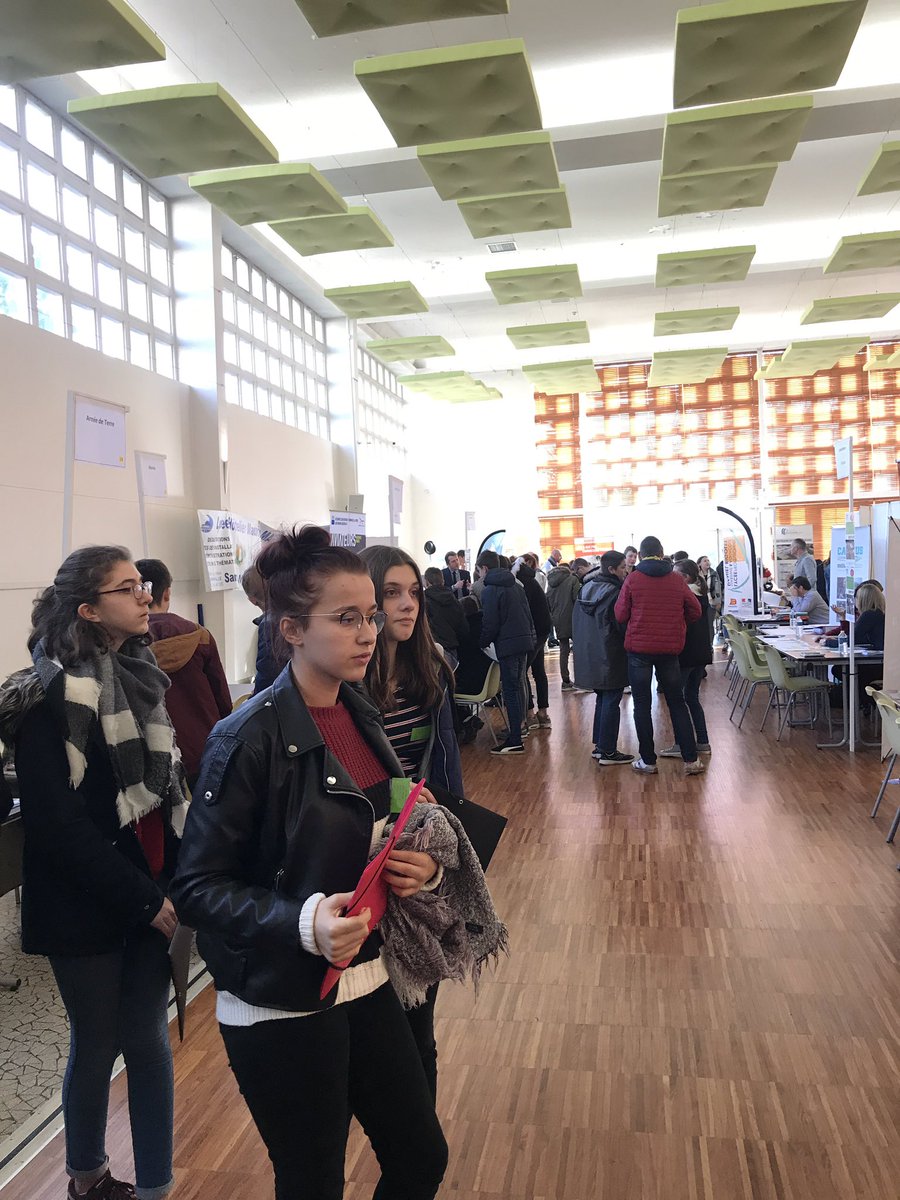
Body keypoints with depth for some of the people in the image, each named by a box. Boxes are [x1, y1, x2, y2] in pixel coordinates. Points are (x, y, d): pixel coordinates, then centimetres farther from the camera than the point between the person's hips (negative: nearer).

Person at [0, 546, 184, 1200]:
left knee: (148, 1038, 12)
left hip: (152, 894, 5)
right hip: (87, 906, -5)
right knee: (98, 1045, 13)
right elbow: (58, 826, -18)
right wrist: (144, 901, -16)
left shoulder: (141, 674, 3)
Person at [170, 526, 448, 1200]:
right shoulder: (249, 739, -20)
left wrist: (418, 868, -6)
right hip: (281, 1008, -6)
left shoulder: (361, 715, 2)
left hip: (366, 982, 7)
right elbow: (197, 885, -17)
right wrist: (301, 922, -30)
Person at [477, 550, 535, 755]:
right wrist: (530, 636, 18)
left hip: (507, 645, -8)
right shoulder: (516, 586, 15)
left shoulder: (490, 590, -9)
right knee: (518, 687, 16)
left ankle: (515, 741, -4)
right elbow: (527, 614, 16)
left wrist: (483, 643, 2)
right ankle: (518, 728, 24)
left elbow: (490, 622, -12)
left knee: (510, 690, -5)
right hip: (525, 640, 8)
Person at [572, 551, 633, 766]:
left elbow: (577, 621, 14)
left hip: (590, 655, 8)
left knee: (602, 699, 18)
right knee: (611, 701, -1)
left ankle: (599, 746, 23)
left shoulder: (586, 588, 7)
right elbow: (622, 624, -15)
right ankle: (608, 752, 2)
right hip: (611, 657, -8)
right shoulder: (614, 591, -16)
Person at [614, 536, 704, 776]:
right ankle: (691, 760, 12)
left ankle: (648, 761, 11)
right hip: (670, 649, 2)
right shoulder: (677, 579, -1)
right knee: (677, 703, 12)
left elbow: (620, 615, -6)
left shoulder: (632, 579, -8)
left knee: (642, 705, 7)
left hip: (639, 649, -2)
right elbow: (695, 612, 4)